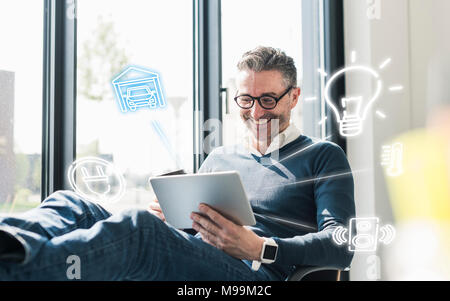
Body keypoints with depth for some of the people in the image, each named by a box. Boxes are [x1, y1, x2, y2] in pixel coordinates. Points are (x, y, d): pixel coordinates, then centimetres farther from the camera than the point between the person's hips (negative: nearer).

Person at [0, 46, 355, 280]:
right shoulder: (219, 158, 31)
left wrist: (259, 248, -16)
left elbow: (342, 247, 0)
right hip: (189, 262, 6)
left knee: (136, 226, -35)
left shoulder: (323, 156, 15)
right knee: (71, 204, -17)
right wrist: (165, 217, 1)